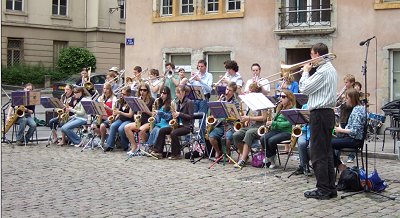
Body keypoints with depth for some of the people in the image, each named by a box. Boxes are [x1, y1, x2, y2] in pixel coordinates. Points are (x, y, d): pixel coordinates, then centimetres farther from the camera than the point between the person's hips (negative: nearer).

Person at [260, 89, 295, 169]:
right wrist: (270, 122, 3)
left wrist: (273, 123, -19)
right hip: (276, 130, 7)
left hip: (287, 131, -7)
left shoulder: (292, 109, -6)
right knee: (263, 139, -21)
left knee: (271, 140, -30)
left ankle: (271, 158, -3)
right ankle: (269, 158, -8)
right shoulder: (279, 107, 19)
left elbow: (288, 123, -16)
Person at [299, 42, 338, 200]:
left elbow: (304, 88, -16)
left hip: (319, 114, -10)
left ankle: (323, 190, -3)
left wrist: (305, 72, -2)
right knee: (327, 152, 13)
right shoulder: (331, 69, 16)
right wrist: (307, 72, 10)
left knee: (318, 153, -6)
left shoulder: (322, 71, -16)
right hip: (328, 113, 10)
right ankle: (330, 188, 16)